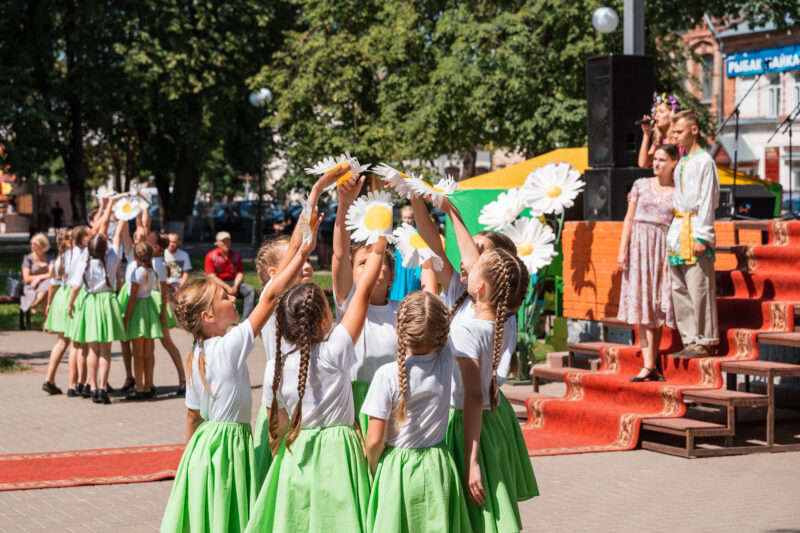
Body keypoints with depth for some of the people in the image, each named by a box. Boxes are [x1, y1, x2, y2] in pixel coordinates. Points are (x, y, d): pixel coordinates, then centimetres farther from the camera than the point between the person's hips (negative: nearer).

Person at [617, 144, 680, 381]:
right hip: (639, 246, 1)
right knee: (642, 306, -5)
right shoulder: (641, 185, 8)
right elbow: (629, 219, 7)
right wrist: (622, 249, -1)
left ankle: (651, 366, 6)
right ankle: (650, 366, -8)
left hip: (664, 247, -1)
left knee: (657, 307, 0)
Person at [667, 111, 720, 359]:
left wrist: (701, 236, -15)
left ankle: (706, 341, -1)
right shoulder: (680, 163, 18)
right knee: (679, 289, 7)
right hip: (676, 229, 8)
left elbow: (708, 201, -11)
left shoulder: (704, 161, -6)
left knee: (699, 288, -6)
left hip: (695, 229, -8)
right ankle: (690, 340, 12)